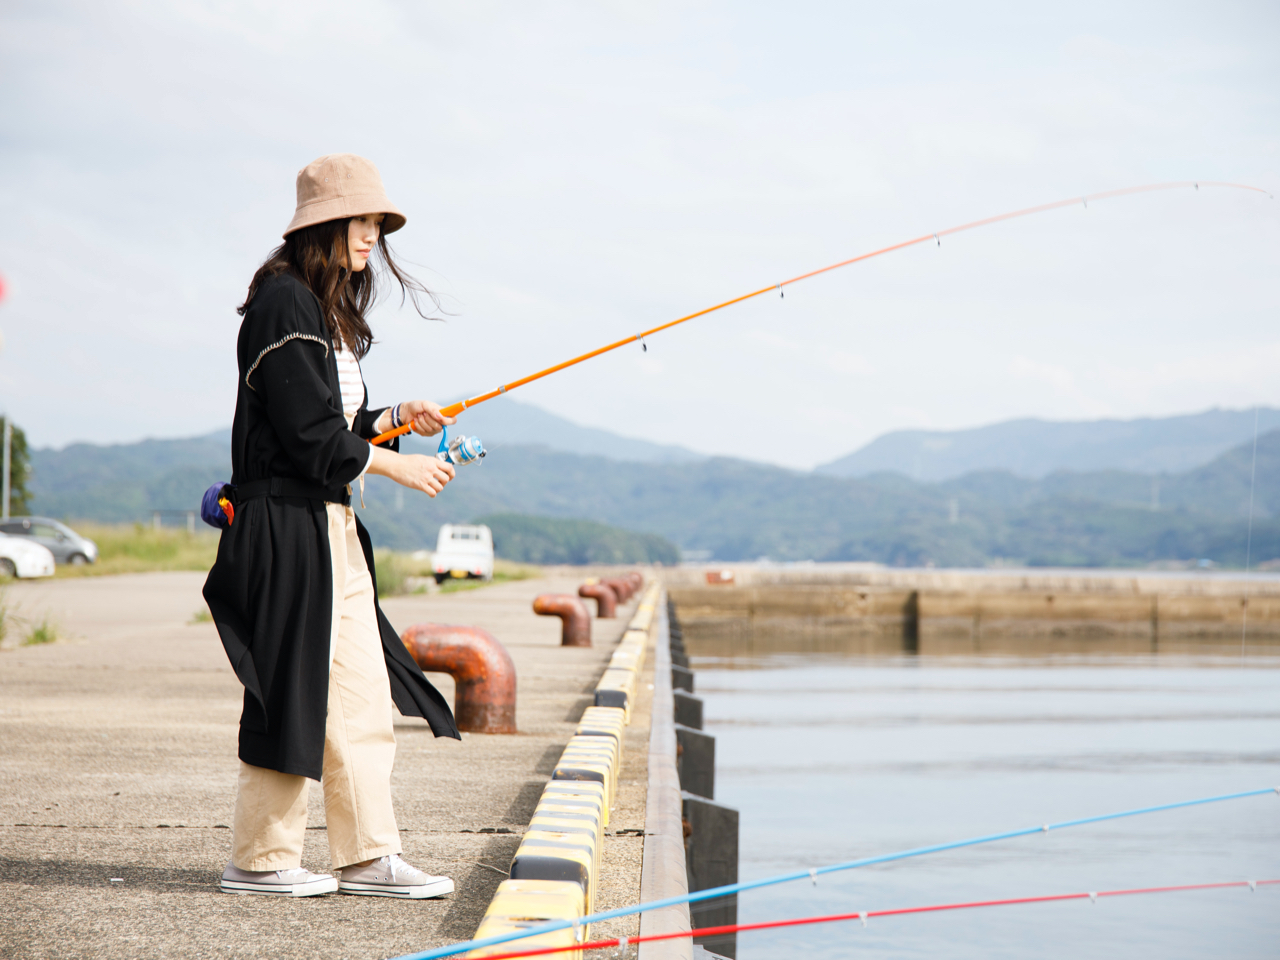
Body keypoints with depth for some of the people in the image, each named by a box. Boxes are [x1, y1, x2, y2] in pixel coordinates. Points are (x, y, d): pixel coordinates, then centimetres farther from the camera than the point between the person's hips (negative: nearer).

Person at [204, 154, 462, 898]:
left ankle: (367, 856, 13)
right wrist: (397, 464, -12)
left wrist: (397, 419, 7)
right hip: (287, 523, -10)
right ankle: (260, 859, 7)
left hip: (334, 527, 10)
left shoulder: (331, 310, 17)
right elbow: (307, 433, -18)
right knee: (292, 689, -4)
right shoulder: (284, 303, -13)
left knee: (363, 695, 8)